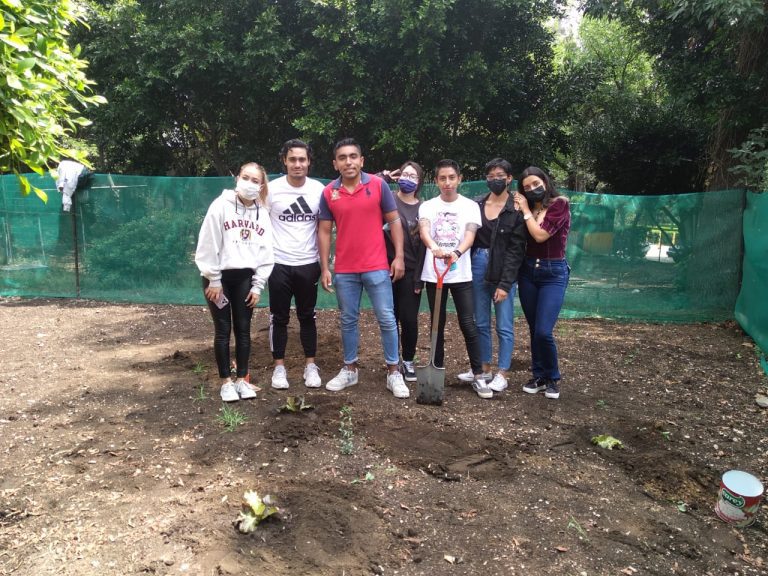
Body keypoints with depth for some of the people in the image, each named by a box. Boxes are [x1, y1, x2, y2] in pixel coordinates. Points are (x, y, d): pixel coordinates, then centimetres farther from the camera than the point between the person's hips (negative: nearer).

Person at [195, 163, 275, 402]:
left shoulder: (262, 213, 5)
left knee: (243, 329, 7)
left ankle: (242, 379, 19)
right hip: (219, 276, -3)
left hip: (245, 277, 3)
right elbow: (208, 245, -9)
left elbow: (266, 252, 5)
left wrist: (258, 285, 0)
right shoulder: (221, 206, -7)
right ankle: (226, 381, 15)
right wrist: (214, 280, -10)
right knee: (223, 330, 4)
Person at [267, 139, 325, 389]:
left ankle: (310, 365, 22)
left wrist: (323, 258, 4)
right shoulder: (272, 189, -5)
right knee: (279, 318, 6)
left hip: (308, 264, 1)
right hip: (279, 264, -1)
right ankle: (279, 367, 19)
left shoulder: (319, 189, -1)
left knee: (307, 316, 11)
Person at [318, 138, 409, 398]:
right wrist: (325, 268, 0)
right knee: (348, 320, 12)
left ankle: (394, 373, 14)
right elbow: (324, 231, 5)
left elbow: (394, 221, 1)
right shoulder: (329, 192, 1)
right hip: (344, 270, 2)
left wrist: (399, 256, -6)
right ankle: (349, 370, 26)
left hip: (377, 267, -2)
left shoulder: (378, 185, -3)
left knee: (387, 319, 2)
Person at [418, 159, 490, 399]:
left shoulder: (470, 206, 3)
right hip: (433, 274, 1)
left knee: (468, 324, -3)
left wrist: (457, 252, -35)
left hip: (461, 274, -1)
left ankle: (478, 376, 5)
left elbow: (470, 234, -12)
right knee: (437, 324, 10)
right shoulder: (428, 206, 3)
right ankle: (437, 371, 21)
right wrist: (434, 247, -39)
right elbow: (424, 230, -16)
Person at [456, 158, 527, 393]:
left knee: (504, 326, 1)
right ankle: (484, 368, 25)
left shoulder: (517, 209, -6)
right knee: (481, 323, 12)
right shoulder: (477, 205, 8)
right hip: (478, 267, 5)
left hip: (503, 271, -5)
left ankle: (502, 375, 12)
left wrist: (505, 284, -14)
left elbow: (516, 249, -9)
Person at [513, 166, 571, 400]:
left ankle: (553, 378, 9)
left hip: (554, 273, -5)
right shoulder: (528, 208, 9)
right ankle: (539, 376, 23)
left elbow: (540, 234, -19)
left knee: (543, 332, -12)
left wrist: (525, 210, -8)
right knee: (534, 330, 9)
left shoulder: (560, 204, -8)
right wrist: (518, 210, -4)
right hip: (528, 271, 5)